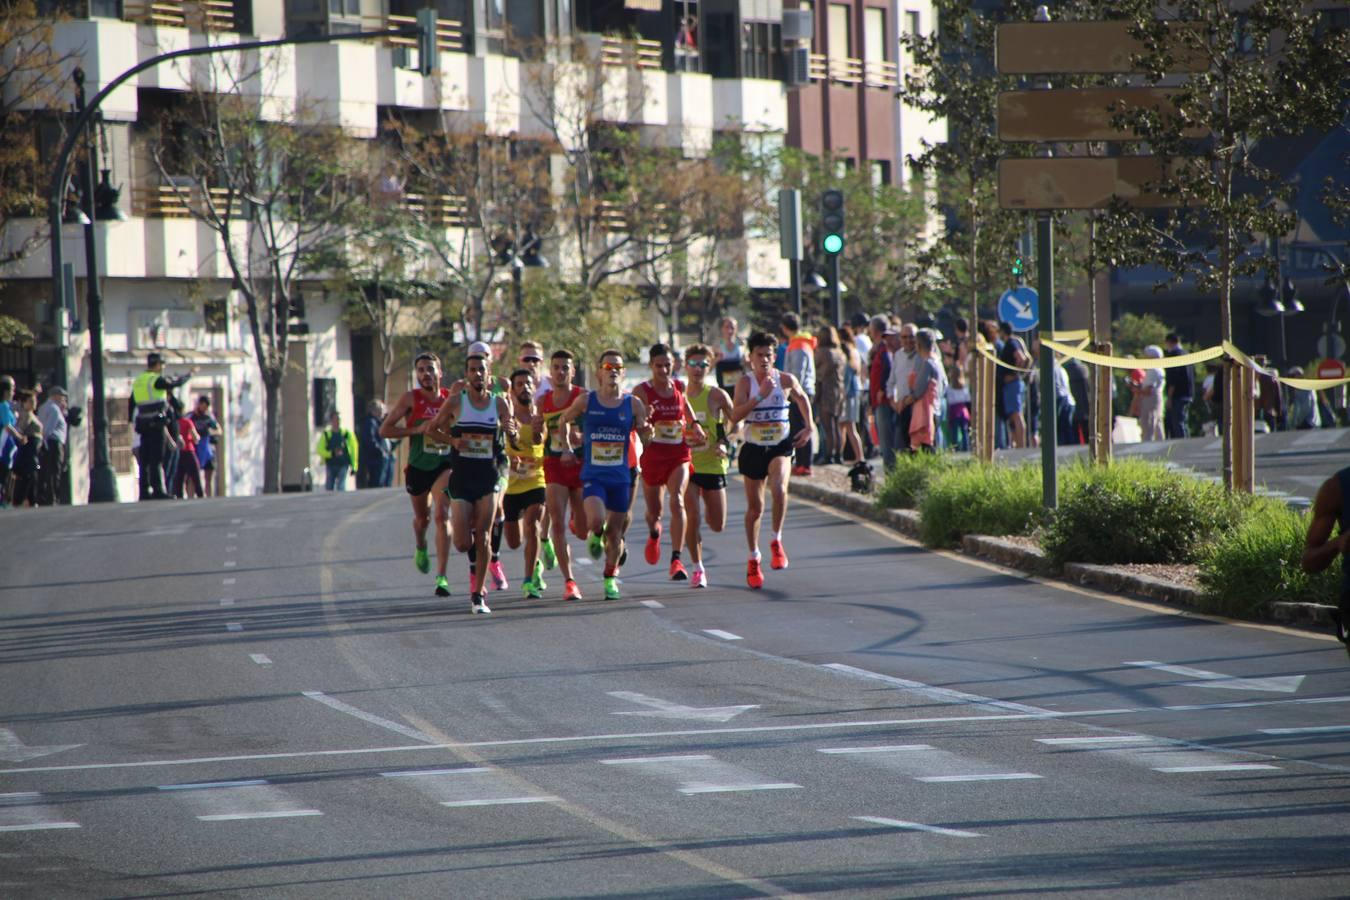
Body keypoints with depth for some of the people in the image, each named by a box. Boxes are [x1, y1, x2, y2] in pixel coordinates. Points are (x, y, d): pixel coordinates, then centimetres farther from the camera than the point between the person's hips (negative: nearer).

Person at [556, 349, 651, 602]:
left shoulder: (633, 404, 2)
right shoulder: (586, 401, -1)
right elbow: (563, 421, 15)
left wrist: (646, 428, -16)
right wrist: (568, 448, 6)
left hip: (621, 476, 2)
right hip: (593, 474, -2)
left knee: (615, 531, 6)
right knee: (595, 521, -23)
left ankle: (611, 578, 25)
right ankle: (596, 536, 14)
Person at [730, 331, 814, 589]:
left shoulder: (786, 380, -3)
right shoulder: (746, 383, -7)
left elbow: (802, 398, 19)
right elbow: (735, 415, -20)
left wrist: (809, 427, 13)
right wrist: (759, 396, -27)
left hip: (780, 447, 0)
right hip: (753, 449, 0)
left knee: (779, 488, -30)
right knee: (755, 507, 9)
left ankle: (776, 541, -11)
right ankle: (753, 559, 27)